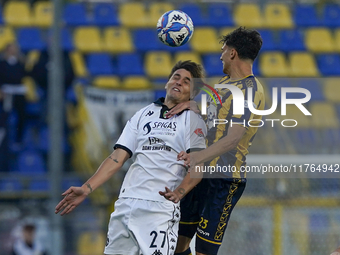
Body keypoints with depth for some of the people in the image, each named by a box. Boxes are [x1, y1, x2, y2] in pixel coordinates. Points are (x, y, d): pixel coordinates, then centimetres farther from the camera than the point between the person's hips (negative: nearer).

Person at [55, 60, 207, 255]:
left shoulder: (192, 120, 6)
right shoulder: (143, 115, 18)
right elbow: (117, 158, 13)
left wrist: (178, 193, -23)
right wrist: (86, 189, 3)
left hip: (161, 206, -4)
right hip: (127, 203, 5)